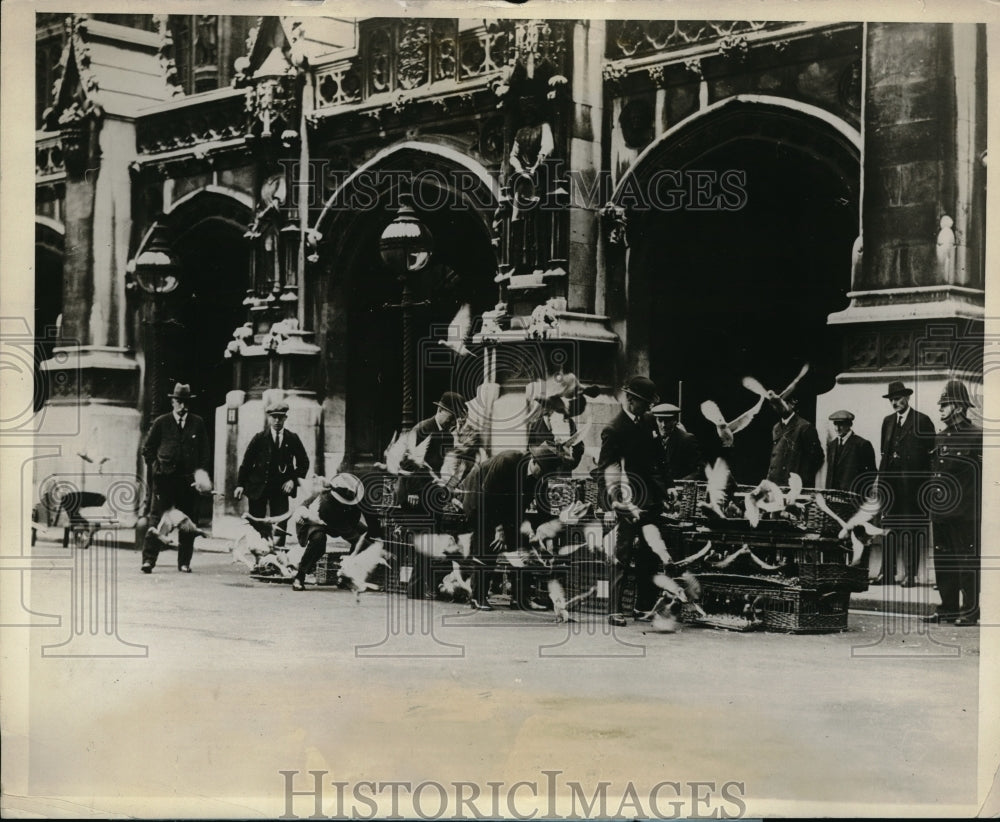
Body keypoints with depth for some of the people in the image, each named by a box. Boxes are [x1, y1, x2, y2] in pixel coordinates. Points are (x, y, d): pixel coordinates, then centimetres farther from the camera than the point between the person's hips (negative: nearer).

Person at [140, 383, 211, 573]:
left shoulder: (198, 423, 8)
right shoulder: (161, 422, 5)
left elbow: (205, 451, 12)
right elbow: (147, 448, 11)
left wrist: (202, 471, 1)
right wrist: (155, 467, 2)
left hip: (188, 479, 2)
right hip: (164, 479, -2)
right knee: (158, 518, -7)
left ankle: (184, 562, 11)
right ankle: (148, 559, -6)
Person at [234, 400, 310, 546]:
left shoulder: (292, 439, 5)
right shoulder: (260, 438, 1)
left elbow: (304, 463, 12)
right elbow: (247, 461, 0)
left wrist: (294, 480, -3)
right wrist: (240, 484, -8)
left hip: (281, 488, 1)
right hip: (258, 487, -1)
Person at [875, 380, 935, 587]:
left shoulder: (923, 421, -3)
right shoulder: (888, 421, 15)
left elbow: (929, 452, -5)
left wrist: (924, 483, -10)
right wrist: (881, 480, 8)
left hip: (912, 483, -5)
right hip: (891, 481, 5)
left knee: (911, 531, -1)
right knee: (888, 527, 5)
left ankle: (910, 574, 4)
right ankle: (887, 573, 9)